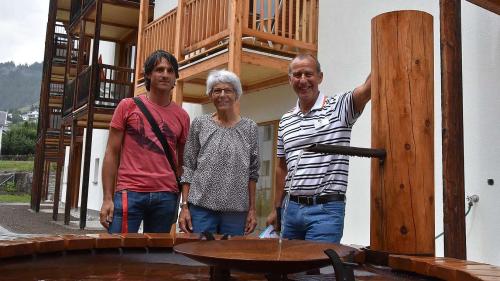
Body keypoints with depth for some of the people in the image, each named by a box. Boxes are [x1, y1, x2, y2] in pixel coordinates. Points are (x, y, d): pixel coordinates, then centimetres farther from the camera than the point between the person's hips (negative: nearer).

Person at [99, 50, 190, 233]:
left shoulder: (182, 116, 8)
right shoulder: (128, 106, 3)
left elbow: (181, 163, 12)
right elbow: (112, 153, 3)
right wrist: (107, 198, -4)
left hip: (166, 197, 2)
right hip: (129, 193, -2)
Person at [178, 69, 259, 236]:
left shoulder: (249, 128, 6)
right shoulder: (199, 124, 4)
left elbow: (252, 172, 7)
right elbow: (188, 168, 4)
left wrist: (252, 209, 3)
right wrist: (184, 206, -2)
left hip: (237, 210, 1)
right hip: (201, 206, 0)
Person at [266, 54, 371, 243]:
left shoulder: (338, 108, -5)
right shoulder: (285, 121, 11)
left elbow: (368, 88, -24)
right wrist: (277, 209, 16)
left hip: (326, 210, -5)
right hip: (292, 208, 6)